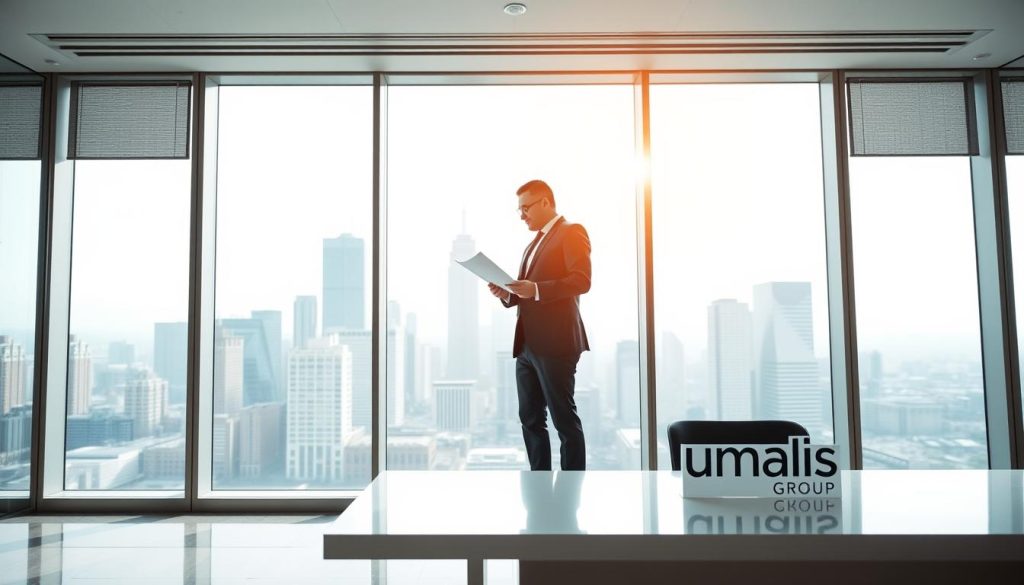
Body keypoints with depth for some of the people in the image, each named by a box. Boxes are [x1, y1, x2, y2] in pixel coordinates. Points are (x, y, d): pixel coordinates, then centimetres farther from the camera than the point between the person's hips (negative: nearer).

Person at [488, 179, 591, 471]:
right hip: (527, 345, 9)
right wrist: (508, 294, 7)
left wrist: (535, 290, -23)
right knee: (530, 419, 12)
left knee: (564, 420, -2)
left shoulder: (571, 232, -3)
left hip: (555, 343, -9)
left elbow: (582, 280, -16)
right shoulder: (535, 242, 23)